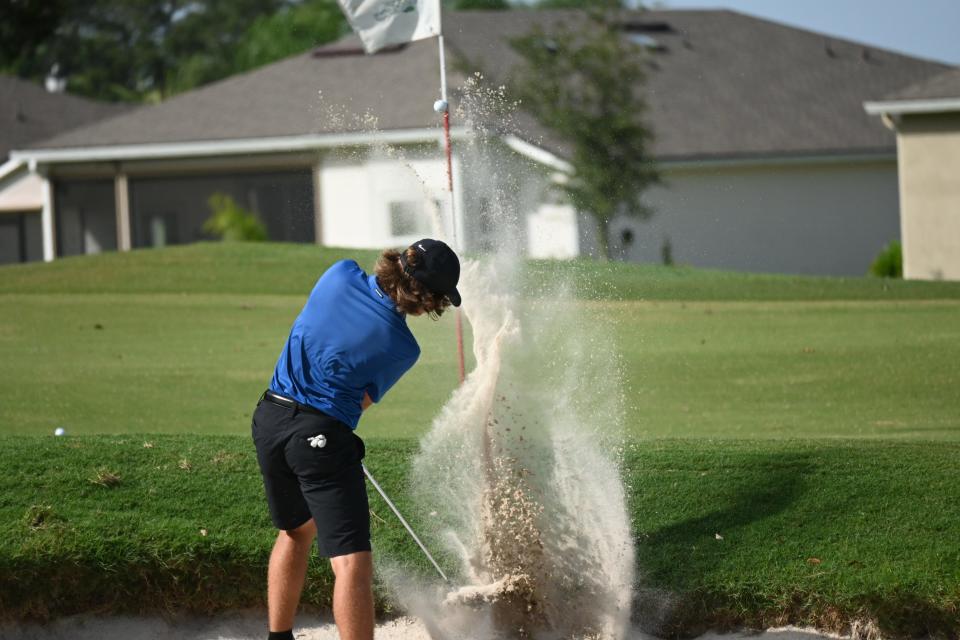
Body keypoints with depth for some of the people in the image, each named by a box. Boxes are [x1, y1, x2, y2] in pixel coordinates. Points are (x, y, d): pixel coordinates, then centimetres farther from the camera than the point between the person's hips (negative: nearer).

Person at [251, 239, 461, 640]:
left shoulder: (341, 274, 0)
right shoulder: (402, 348, -11)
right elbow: (366, 399, 3)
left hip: (270, 416, 7)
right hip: (323, 436, -7)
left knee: (296, 529, 28)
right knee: (352, 559, -12)